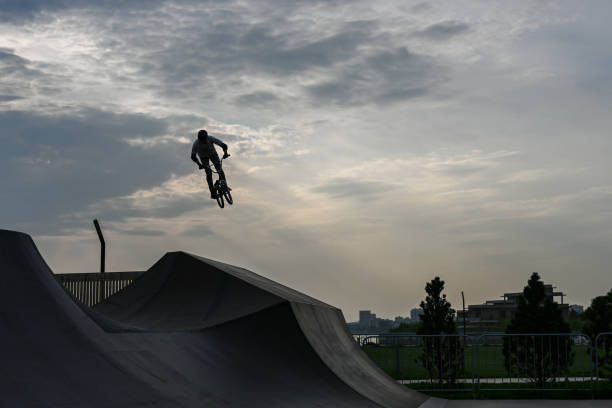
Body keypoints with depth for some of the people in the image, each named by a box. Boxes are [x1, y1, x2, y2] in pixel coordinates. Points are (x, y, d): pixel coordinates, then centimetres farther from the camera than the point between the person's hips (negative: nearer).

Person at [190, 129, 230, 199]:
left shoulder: (211, 139, -34)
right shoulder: (196, 144, -34)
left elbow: (224, 145, -35)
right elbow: (193, 156, -28)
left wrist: (225, 153, -52)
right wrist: (199, 164, -40)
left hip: (213, 154, 1)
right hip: (203, 157, -1)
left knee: (219, 169, -18)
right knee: (209, 173, -14)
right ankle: (212, 192, -7)